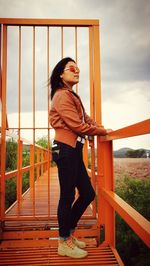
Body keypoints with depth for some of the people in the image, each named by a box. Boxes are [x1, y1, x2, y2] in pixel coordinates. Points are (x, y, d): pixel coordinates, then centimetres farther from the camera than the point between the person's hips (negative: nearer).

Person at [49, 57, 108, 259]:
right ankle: (64, 243, 19)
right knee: (67, 196, 0)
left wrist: (101, 128, 2)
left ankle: (69, 233, 30)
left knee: (88, 194, 12)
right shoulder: (62, 95, -8)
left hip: (74, 151, 10)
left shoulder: (73, 96, 23)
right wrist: (104, 132, -4)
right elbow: (78, 126, -15)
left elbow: (86, 119, 18)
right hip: (65, 150, -9)